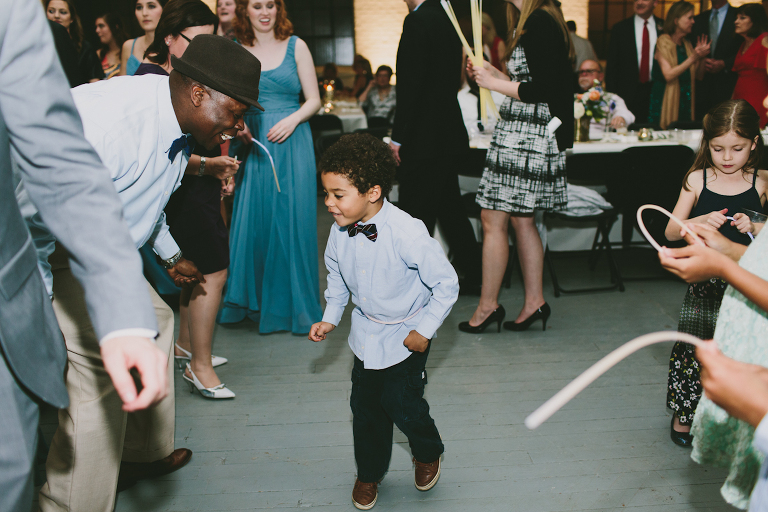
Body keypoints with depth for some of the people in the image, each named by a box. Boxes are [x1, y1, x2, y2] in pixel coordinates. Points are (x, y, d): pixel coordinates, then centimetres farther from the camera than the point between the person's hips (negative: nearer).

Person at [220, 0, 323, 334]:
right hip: (250, 144, 2)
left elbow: (314, 100, 5)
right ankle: (252, 301, 18)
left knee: (291, 220, 0)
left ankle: (293, 305, 12)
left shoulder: (296, 47, 5)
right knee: (250, 221, 3)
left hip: (289, 143, -1)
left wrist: (293, 119, -13)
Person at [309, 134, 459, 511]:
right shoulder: (339, 232, -12)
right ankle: (369, 473, 34)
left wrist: (424, 330, -16)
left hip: (406, 334, -5)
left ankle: (428, 453, 33)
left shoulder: (407, 233, -30)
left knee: (401, 402, -2)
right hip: (366, 331, 5)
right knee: (365, 403, 10)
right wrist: (330, 317, 5)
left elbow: (446, 284, -21)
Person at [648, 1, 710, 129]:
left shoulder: (687, 45, 15)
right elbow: (668, 75, -18)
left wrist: (701, 55, 0)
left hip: (685, 103, 7)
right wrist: (693, 58, -18)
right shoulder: (663, 42, -6)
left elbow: (698, 74, 15)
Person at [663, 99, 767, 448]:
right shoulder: (697, 180, 0)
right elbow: (671, 232, 0)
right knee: (692, 346, 3)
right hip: (704, 280, 0)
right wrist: (701, 221, -16)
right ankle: (683, 414, 21)